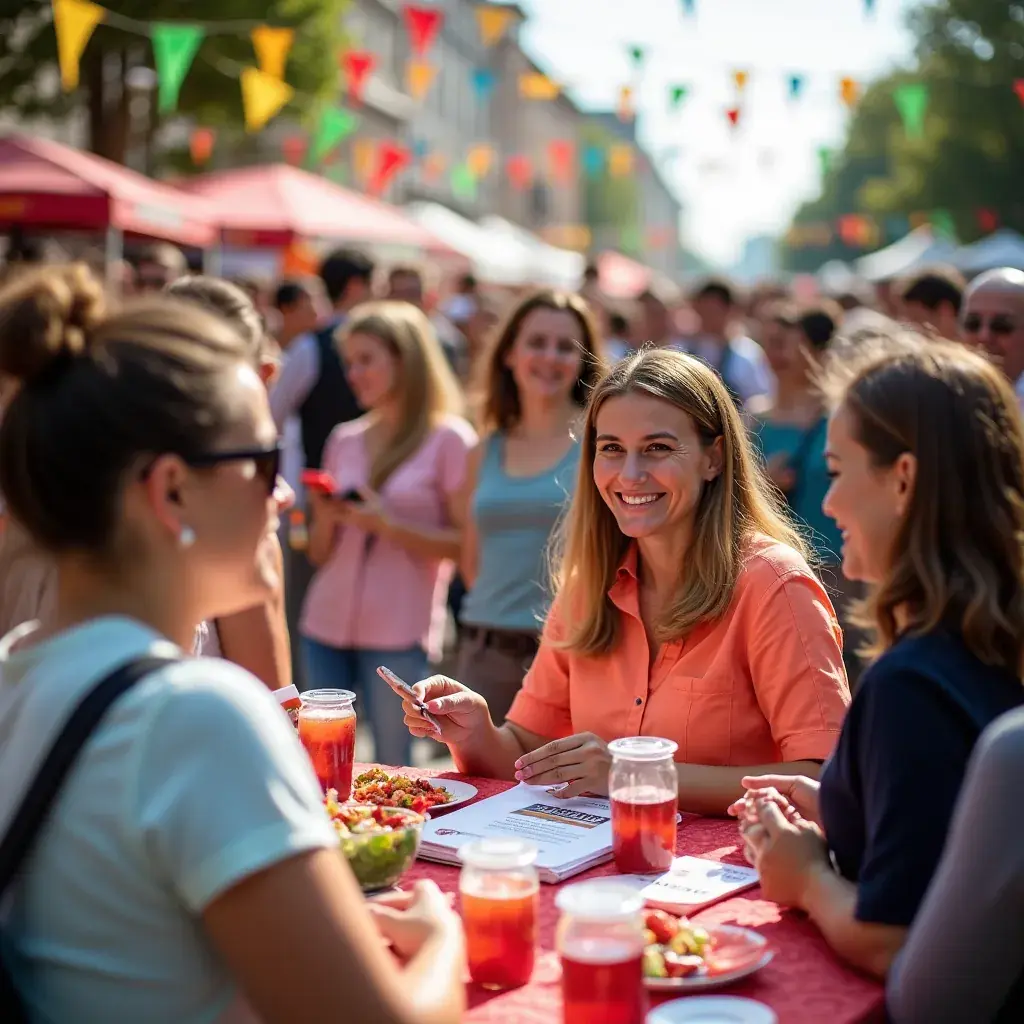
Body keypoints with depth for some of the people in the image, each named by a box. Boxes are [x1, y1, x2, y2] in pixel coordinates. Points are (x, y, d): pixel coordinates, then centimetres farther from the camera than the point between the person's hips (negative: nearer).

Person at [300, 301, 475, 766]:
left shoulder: (449, 440, -2)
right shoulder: (344, 440, 13)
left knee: (392, 772, -1)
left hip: (399, 635, -5)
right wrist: (326, 516, -3)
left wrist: (388, 524, -15)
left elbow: (465, 544, -7)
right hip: (325, 625, 5)